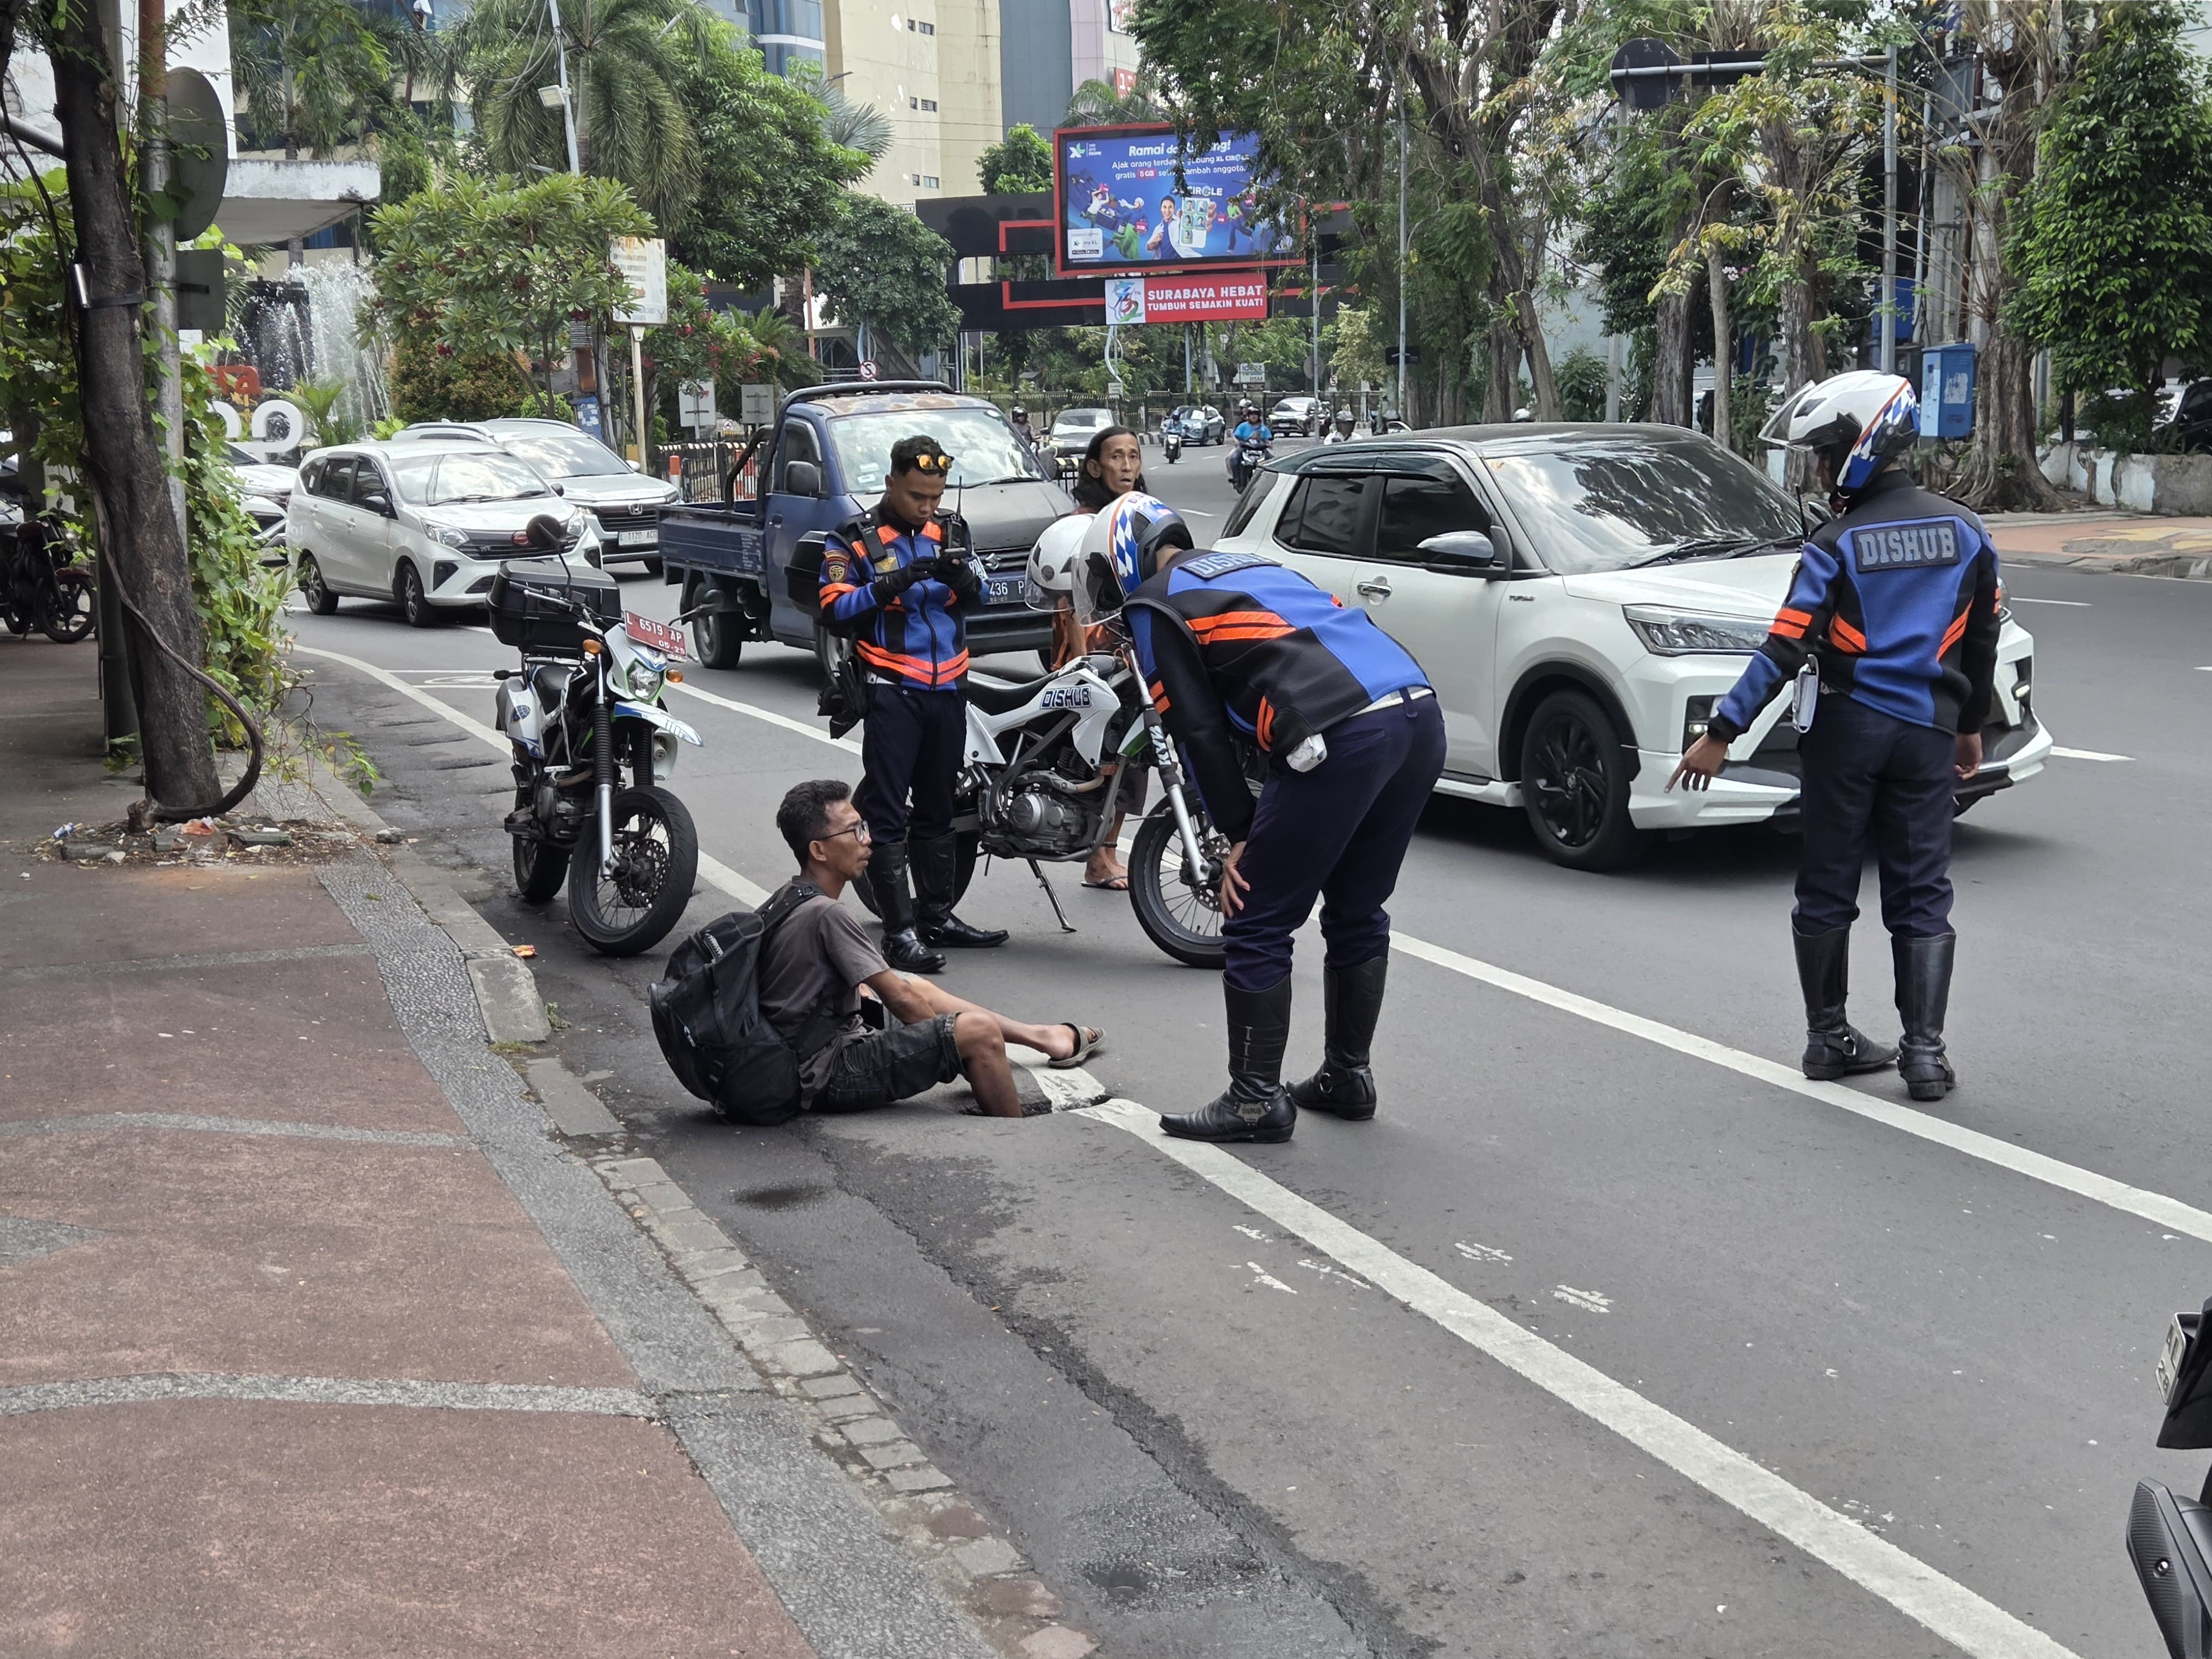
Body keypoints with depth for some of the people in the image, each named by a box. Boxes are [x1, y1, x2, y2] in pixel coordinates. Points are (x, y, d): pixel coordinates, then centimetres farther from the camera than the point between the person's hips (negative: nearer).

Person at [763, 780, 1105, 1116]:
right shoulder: (826, 914, -22)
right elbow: (900, 998, -15)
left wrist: (865, 991, 14)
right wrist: (956, 1039, -2)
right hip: (827, 1075, -11)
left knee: (921, 989, 27)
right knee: (979, 1031, -19)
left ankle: (1042, 1037, 37)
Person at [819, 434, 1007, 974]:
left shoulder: (951, 529, 11)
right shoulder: (854, 538, -5)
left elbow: (977, 599, 8)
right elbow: (833, 610, -14)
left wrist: (963, 577, -15)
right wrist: (891, 584, -26)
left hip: (948, 687, 6)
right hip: (891, 690, -6)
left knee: (937, 808, 15)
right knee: (888, 813, -6)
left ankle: (937, 915, 25)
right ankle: (900, 930, -6)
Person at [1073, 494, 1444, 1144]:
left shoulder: (1153, 605, 10)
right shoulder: (1256, 567, 32)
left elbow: (1199, 730, 3)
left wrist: (1240, 833, 11)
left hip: (1343, 738, -8)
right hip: (1421, 717, 8)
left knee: (1257, 928, 4)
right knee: (1357, 914, 22)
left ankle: (1257, 1100, 9)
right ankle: (1348, 1076, 31)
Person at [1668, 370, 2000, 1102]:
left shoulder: (1838, 543, -9)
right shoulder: (1966, 532, 4)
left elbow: (1786, 651, -14)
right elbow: (1982, 642, 11)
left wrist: (1721, 732, -11)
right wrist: (1970, 727, 23)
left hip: (1845, 729, -3)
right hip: (1927, 731, 3)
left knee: (1827, 889, 10)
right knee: (1921, 896, 7)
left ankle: (1828, 1036, 16)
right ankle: (1925, 1050, 0)